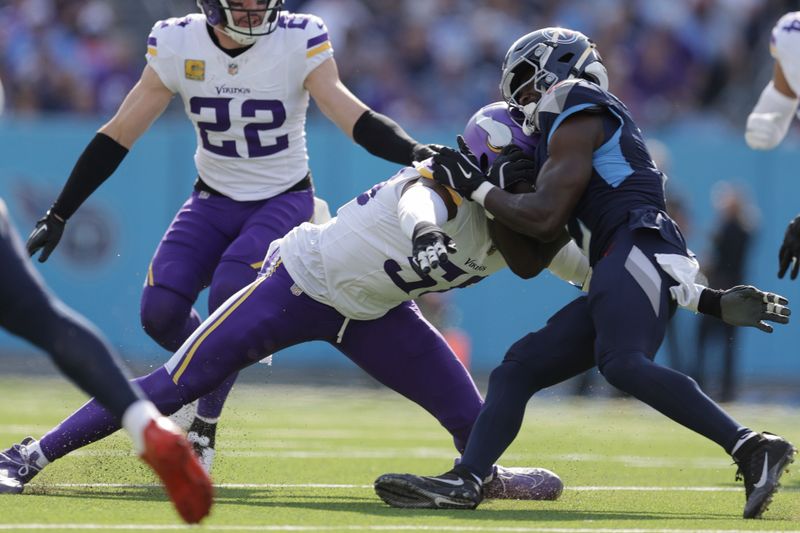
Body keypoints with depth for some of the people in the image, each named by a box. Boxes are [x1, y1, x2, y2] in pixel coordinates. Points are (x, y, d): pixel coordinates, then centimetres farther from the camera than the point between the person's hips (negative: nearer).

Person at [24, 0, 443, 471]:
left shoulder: (299, 42, -17)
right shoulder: (178, 45, -10)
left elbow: (353, 117, -25)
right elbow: (118, 135, -5)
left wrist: (414, 152, -45)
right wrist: (59, 216, -4)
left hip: (284, 199, -3)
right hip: (214, 201, 3)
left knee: (230, 291, -28)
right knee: (160, 311, -16)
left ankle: (204, 427, -8)